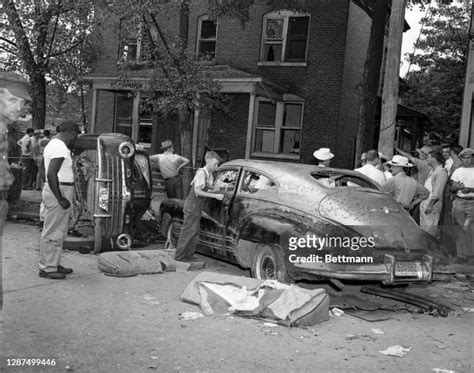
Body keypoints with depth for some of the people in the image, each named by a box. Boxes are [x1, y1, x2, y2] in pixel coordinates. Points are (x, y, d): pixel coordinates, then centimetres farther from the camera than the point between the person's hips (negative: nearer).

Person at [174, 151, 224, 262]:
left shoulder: (209, 174, 8)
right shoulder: (201, 173, -19)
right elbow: (197, 191, -24)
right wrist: (215, 196, -27)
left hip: (198, 206, 9)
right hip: (193, 206, -9)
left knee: (194, 231, 14)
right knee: (188, 231, -2)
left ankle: (189, 255, 24)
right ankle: (180, 256, 6)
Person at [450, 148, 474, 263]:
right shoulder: (457, 171, 10)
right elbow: (452, 189, 6)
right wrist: (456, 187, -15)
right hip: (459, 202, 3)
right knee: (460, 229, 4)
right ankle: (462, 255, 12)